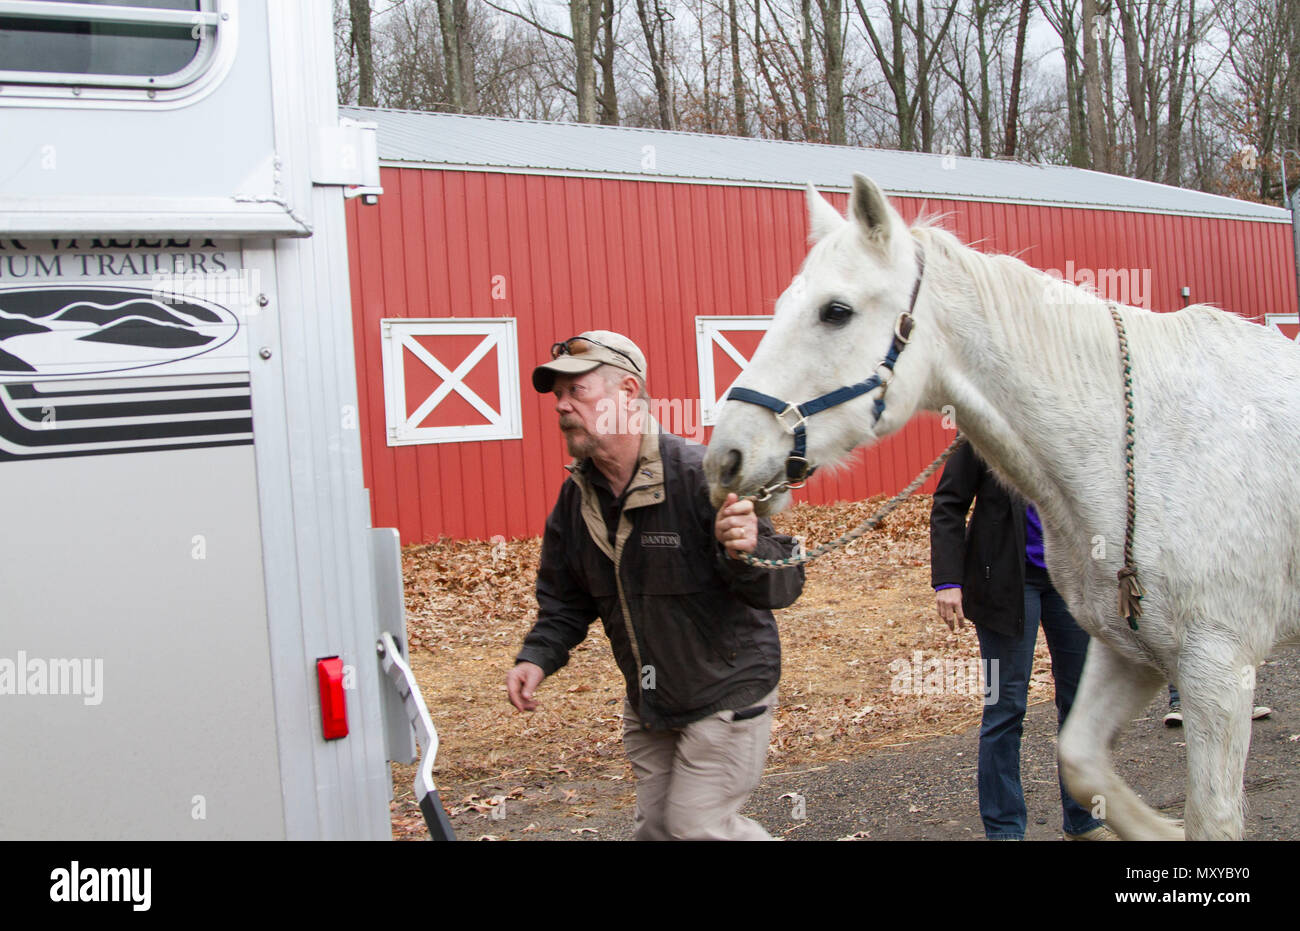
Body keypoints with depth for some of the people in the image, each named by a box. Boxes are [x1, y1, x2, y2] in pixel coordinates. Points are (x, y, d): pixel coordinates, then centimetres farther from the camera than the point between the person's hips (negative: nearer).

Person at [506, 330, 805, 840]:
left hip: (726, 692, -7)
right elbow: (565, 597, 9)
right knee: (656, 826, 17)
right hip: (648, 701, 7)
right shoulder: (576, 496, -2)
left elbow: (785, 583, -24)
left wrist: (748, 553, -47)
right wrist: (537, 656, -9)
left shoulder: (702, 475, -24)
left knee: (698, 824, -5)